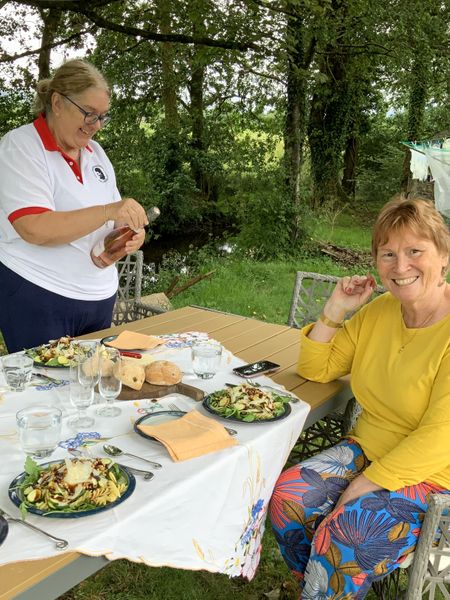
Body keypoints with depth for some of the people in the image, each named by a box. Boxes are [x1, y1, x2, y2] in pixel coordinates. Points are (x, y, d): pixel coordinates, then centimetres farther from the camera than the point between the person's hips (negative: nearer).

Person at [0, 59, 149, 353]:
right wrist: (108, 211, -30)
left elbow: (114, 219, 16)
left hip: (100, 297, 6)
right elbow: (35, 230, -23)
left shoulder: (95, 152, 11)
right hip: (38, 297, -6)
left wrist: (131, 234, -8)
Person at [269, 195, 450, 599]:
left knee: (345, 533, -26)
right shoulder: (378, 312, 2)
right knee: (287, 497, -12)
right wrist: (335, 310, -6)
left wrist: (363, 486, -21)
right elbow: (317, 369, 9)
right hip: (368, 450, 6)